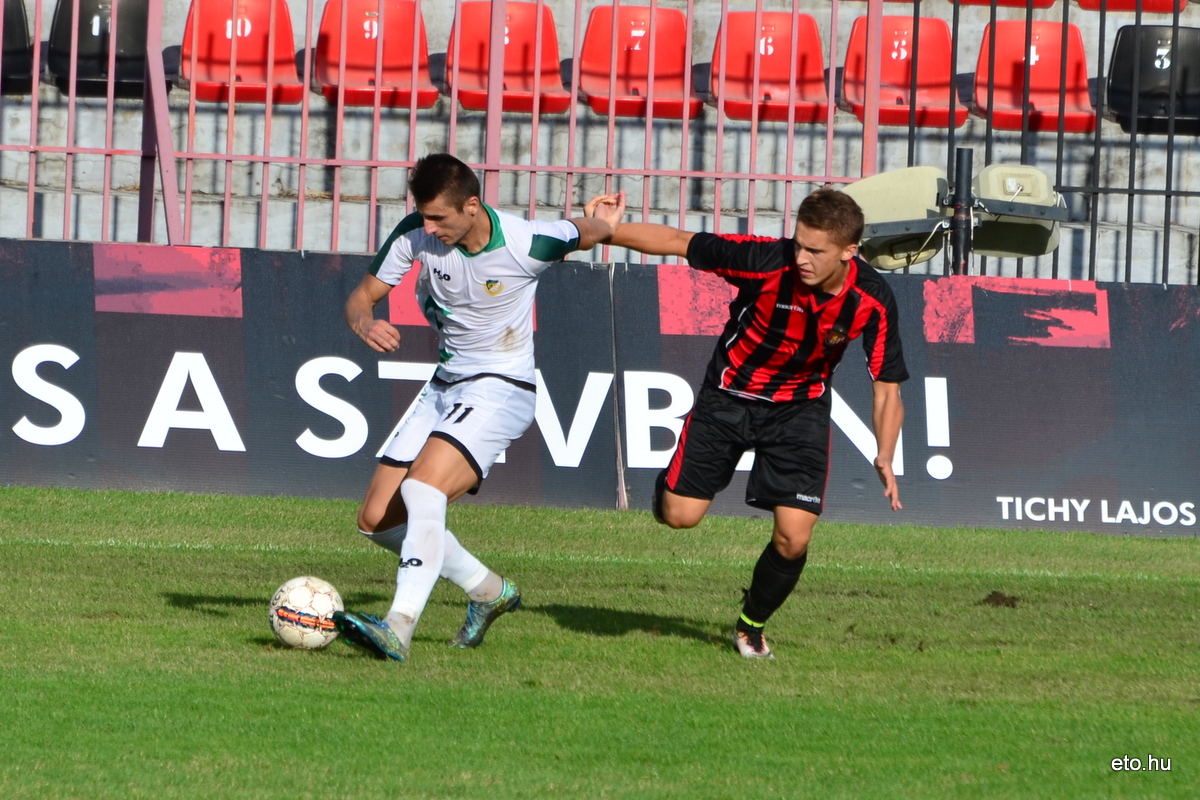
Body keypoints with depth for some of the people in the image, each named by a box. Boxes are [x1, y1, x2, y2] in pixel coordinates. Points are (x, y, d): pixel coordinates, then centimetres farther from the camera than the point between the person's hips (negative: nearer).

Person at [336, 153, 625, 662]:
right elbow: (362, 297, -4)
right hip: (445, 387, 7)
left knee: (422, 489, -29)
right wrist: (364, 323, -25)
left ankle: (400, 629, -37)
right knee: (378, 520, 4)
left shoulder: (527, 244, -20)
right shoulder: (415, 235, -10)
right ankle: (487, 590, 23)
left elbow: (586, 231, 0)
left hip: (501, 388, -7)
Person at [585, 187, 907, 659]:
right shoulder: (766, 261, -28)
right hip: (730, 394, -1)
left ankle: (751, 626, 21)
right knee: (679, 515, -6)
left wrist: (885, 458, -29)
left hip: (801, 406, 1)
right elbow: (677, 243, -16)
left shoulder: (872, 302, -22)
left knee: (793, 539, -8)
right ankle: (671, 480, 33)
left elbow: (887, 389, -14)